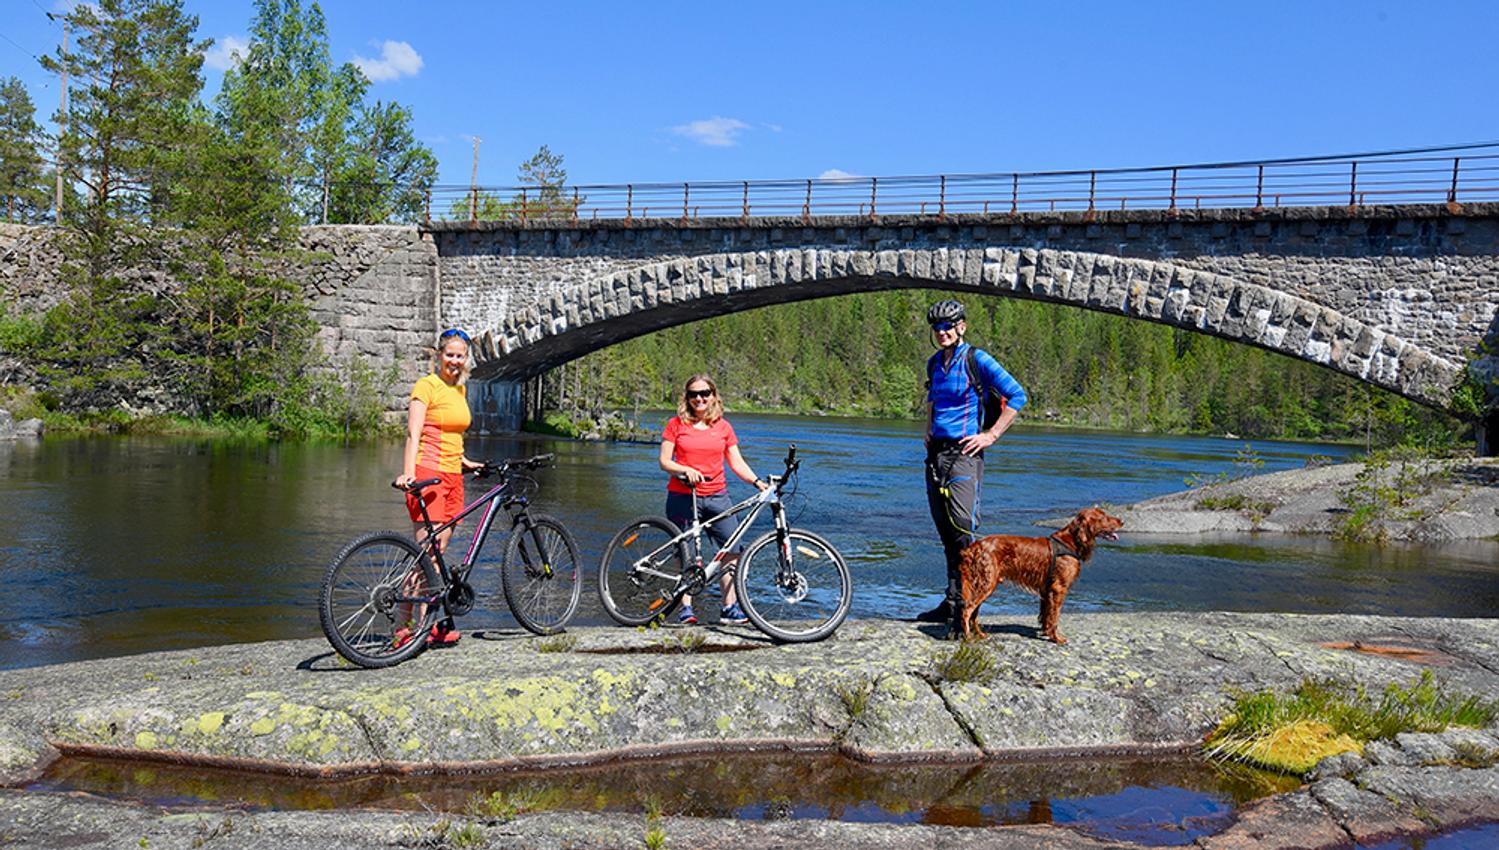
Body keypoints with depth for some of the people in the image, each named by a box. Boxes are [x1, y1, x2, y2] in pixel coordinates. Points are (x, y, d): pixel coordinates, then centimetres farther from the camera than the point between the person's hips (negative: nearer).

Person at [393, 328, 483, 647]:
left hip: (452, 476, 7)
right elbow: (414, 434, -15)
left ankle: (432, 622, 13)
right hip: (428, 473, -7)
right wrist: (408, 473, -26)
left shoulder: (461, 389, 17)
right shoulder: (426, 386, -6)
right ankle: (410, 626, -8)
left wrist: (464, 462, 32)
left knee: (439, 551, 8)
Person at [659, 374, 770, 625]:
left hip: (717, 496, 2)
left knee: (733, 548, -6)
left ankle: (729, 608, 0)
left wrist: (757, 482, -5)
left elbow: (737, 462, 9)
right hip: (683, 497, -2)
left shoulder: (723, 427, 9)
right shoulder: (676, 424, 3)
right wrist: (686, 470, -18)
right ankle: (686, 608, 12)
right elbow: (664, 461, 0)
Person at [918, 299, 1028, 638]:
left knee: (963, 529, -15)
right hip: (936, 453, 7)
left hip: (963, 453, -7)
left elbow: (1017, 396, -8)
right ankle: (952, 603, 17)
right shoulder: (934, 363, 14)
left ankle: (964, 610, -15)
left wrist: (991, 435, -11)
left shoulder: (977, 360, -7)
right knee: (945, 530, 10)